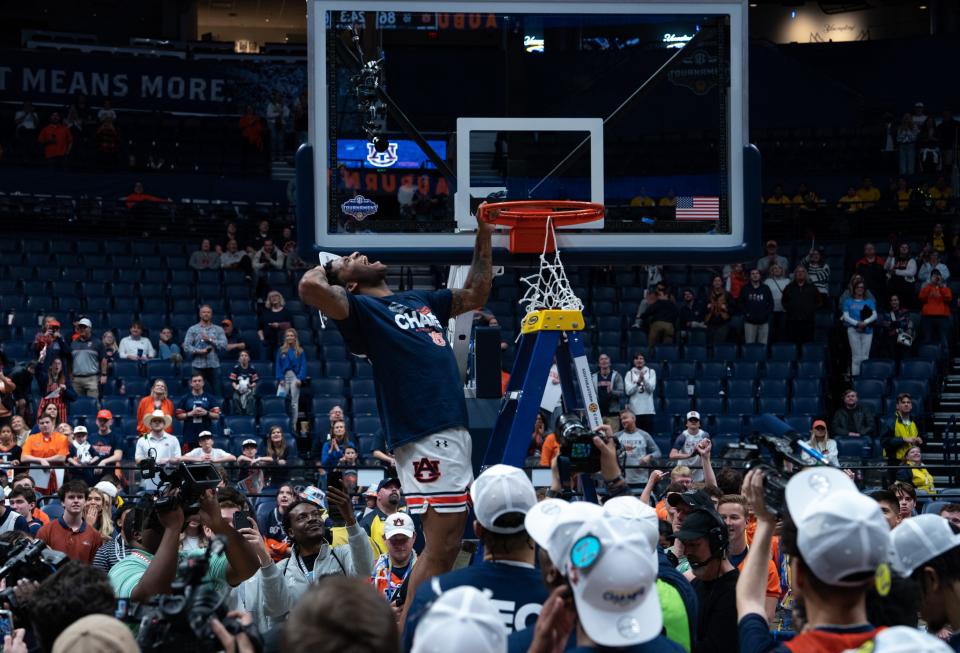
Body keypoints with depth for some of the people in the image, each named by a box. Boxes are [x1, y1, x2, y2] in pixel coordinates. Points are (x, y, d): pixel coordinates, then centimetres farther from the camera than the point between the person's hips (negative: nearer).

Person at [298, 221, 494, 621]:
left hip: (453, 429, 8)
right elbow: (310, 287, -18)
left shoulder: (419, 301, 25)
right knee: (440, 546, -13)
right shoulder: (361, 308, 1)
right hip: (424, 436, -8)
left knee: (447, 543, 10)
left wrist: (484, 238, 28)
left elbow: (476, 295, 37)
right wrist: (329, 268, 4)